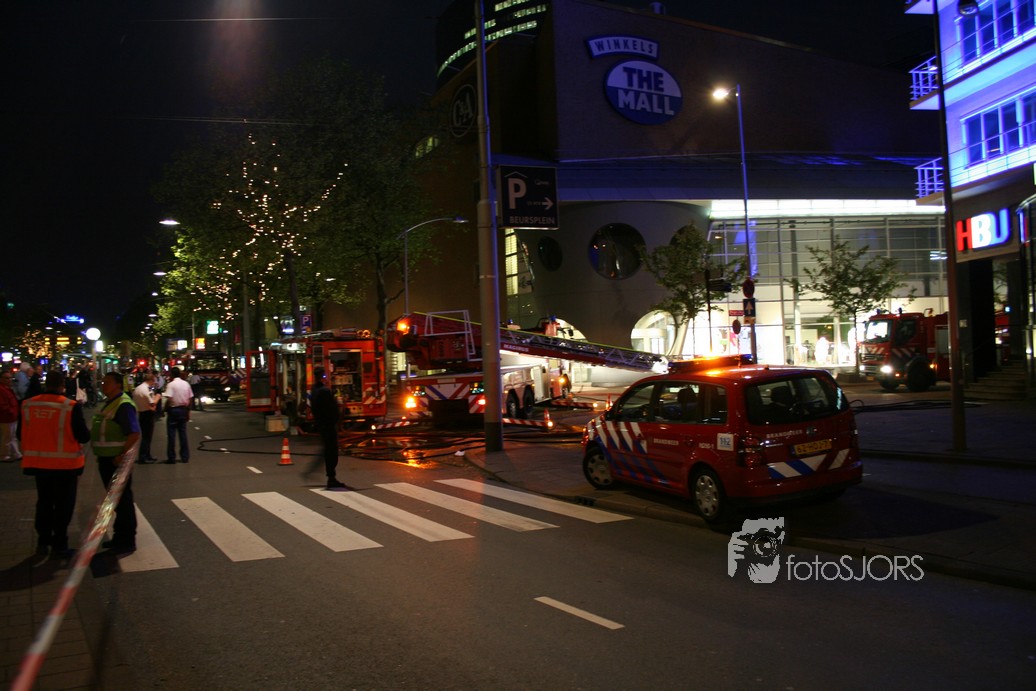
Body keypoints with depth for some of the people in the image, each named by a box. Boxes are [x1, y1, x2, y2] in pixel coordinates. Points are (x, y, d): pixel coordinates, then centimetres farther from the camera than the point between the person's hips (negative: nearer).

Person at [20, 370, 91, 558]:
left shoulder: (28, 405, -5)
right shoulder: (71, 407, -19)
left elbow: (23, 434, 6)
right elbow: (84, 437, -15)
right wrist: (86, 430, 7)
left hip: (39, 462, 4)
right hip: (65, 464, -4)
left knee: (44, 502, 20)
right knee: (63, 505, 9)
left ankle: (43, 542, 29)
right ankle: (59, 546, 13)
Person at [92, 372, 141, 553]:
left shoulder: (123, 405, -18)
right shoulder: (109, 403, 12)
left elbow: (134, 434, -25)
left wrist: (121, 456, -22)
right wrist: (101, 454, 14)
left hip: (117, 461, -10)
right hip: (106, 460, 10)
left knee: (123, 500, 0)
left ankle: (127, 540, 10)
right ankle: (119, 536, 29)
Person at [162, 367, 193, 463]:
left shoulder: (171, 384, -11)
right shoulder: (186, 384, 6)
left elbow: (169, 399, -19)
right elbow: (190, 399, 8)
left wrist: (166, 409, -5)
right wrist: (188, 412, 14)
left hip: (173, 410, -5)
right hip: (183, 410, 5)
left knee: (171, 434, 1)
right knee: (183, 433, 10)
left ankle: (171, 458, 3)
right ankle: (185, 457, 12)